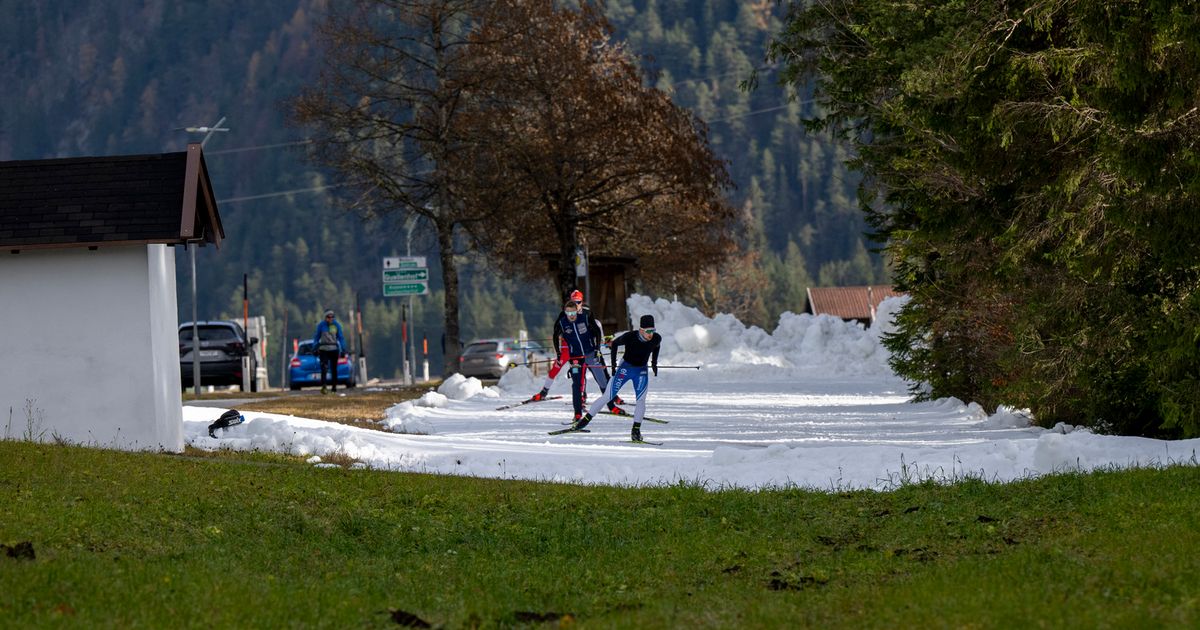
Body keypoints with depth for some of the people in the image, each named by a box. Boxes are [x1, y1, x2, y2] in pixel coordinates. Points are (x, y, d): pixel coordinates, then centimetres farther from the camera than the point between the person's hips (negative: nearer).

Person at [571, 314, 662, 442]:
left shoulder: (656, 339, -16)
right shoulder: (630, 337, -26)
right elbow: (614, 344, -8)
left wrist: (654, 363, 10)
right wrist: (613, 364, -9)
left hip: (641, 372, 2)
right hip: (625, 368, -2)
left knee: (641, 399, -13)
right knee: (607, 396, -1)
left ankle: (636, 430, -6)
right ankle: (586, 419, 10)